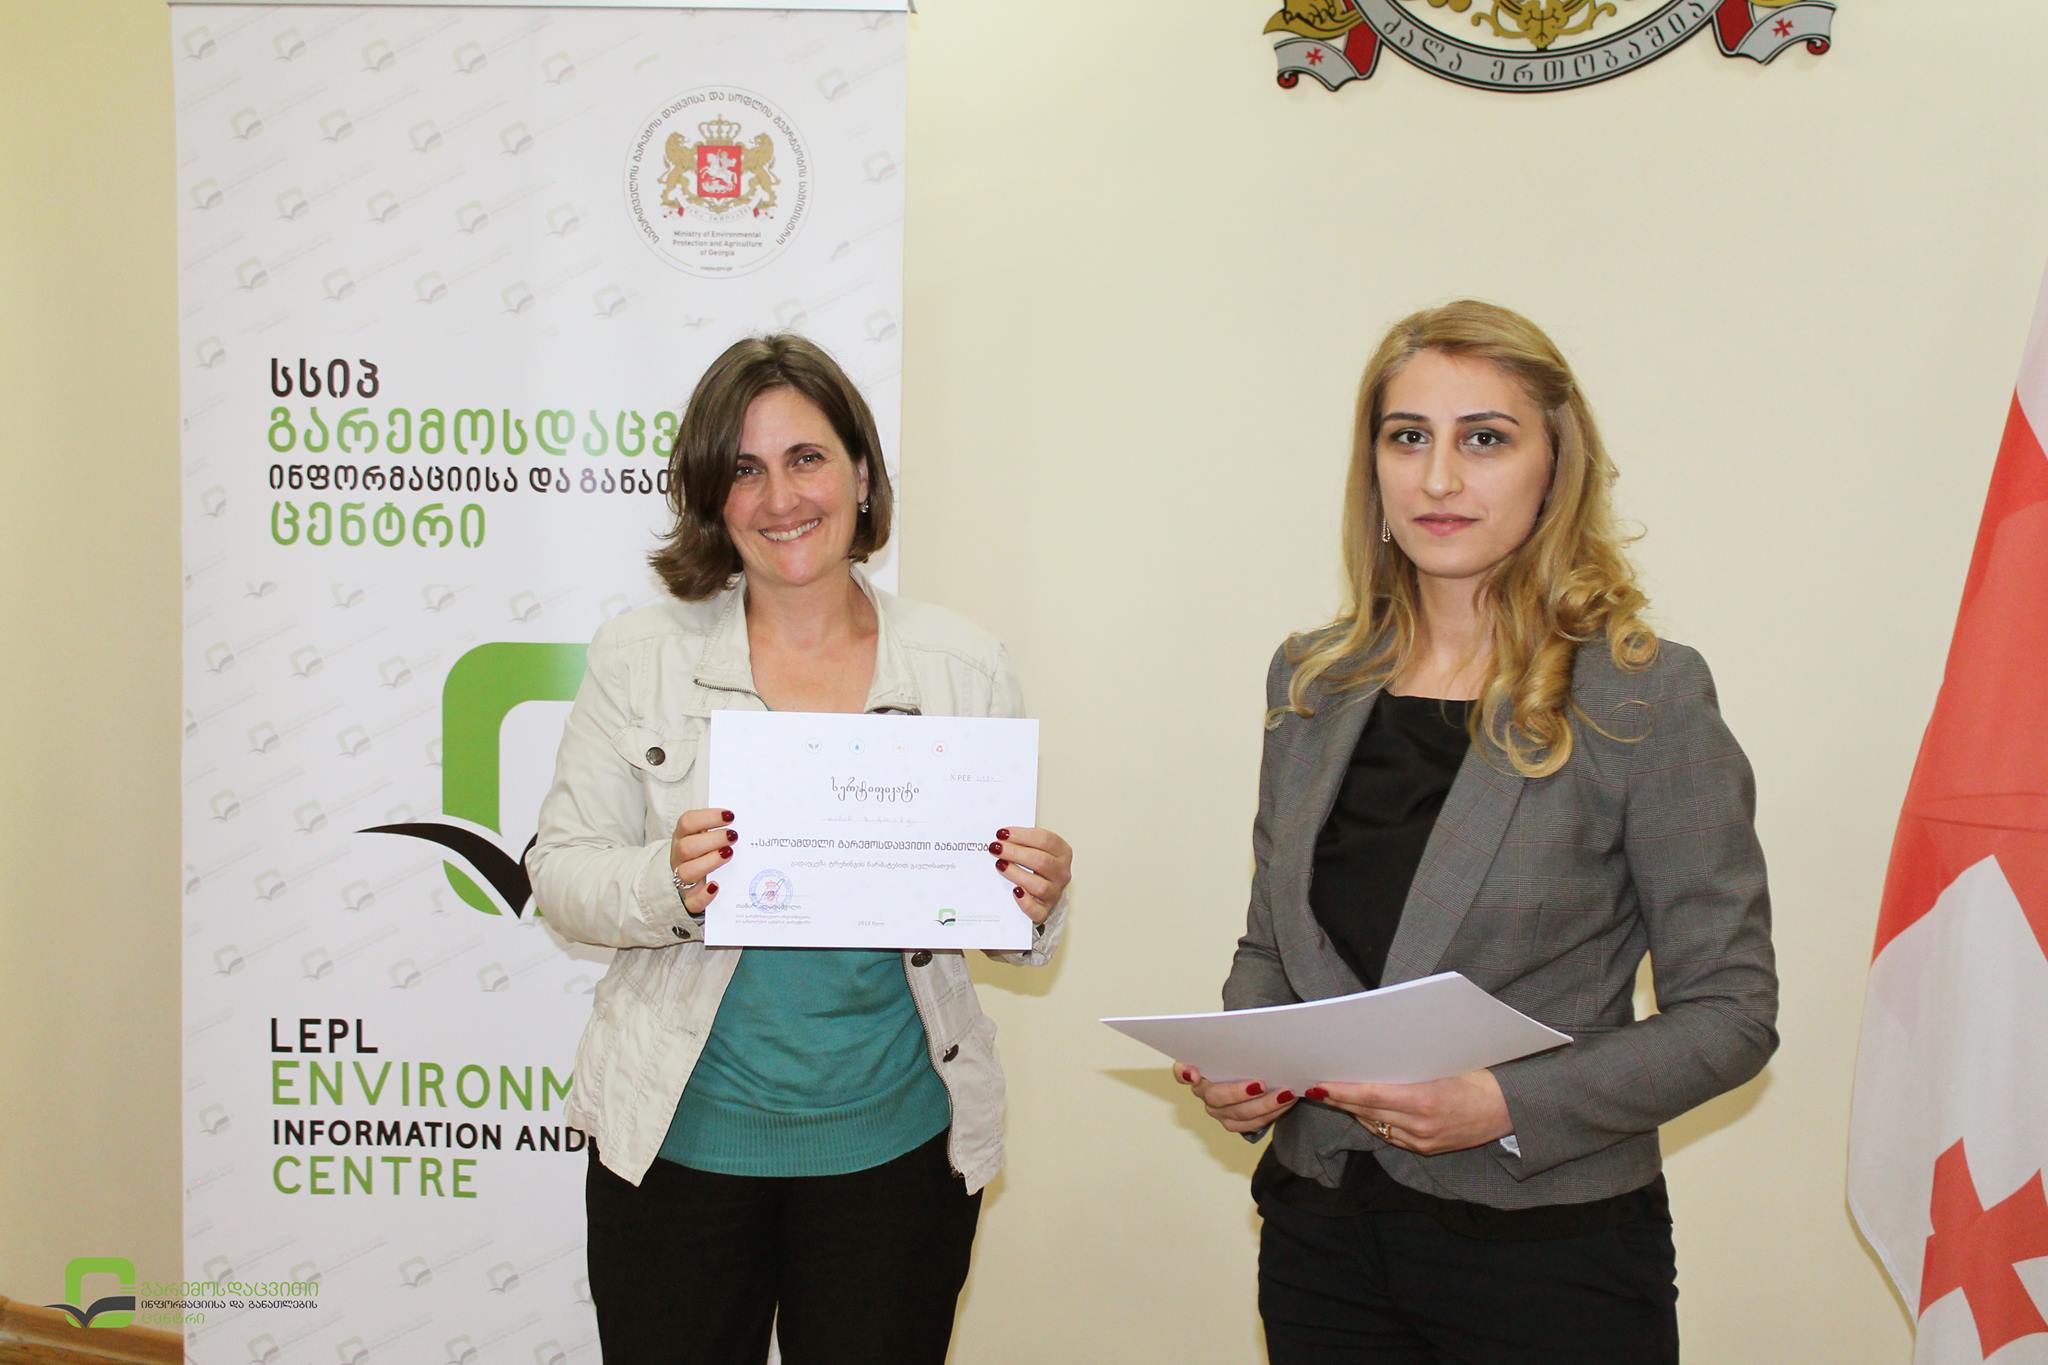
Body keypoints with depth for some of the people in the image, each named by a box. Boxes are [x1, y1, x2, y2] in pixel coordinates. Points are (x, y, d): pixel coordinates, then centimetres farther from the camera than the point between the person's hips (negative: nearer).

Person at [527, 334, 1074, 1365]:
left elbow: (999, 902, 6)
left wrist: (1034, 903, -17)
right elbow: (560, 870, -2)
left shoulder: (963, 666, 1)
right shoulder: (641, 655, -2)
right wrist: (668, 885, -23)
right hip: (680, 1141, 0)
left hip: (896, 1149, 1)